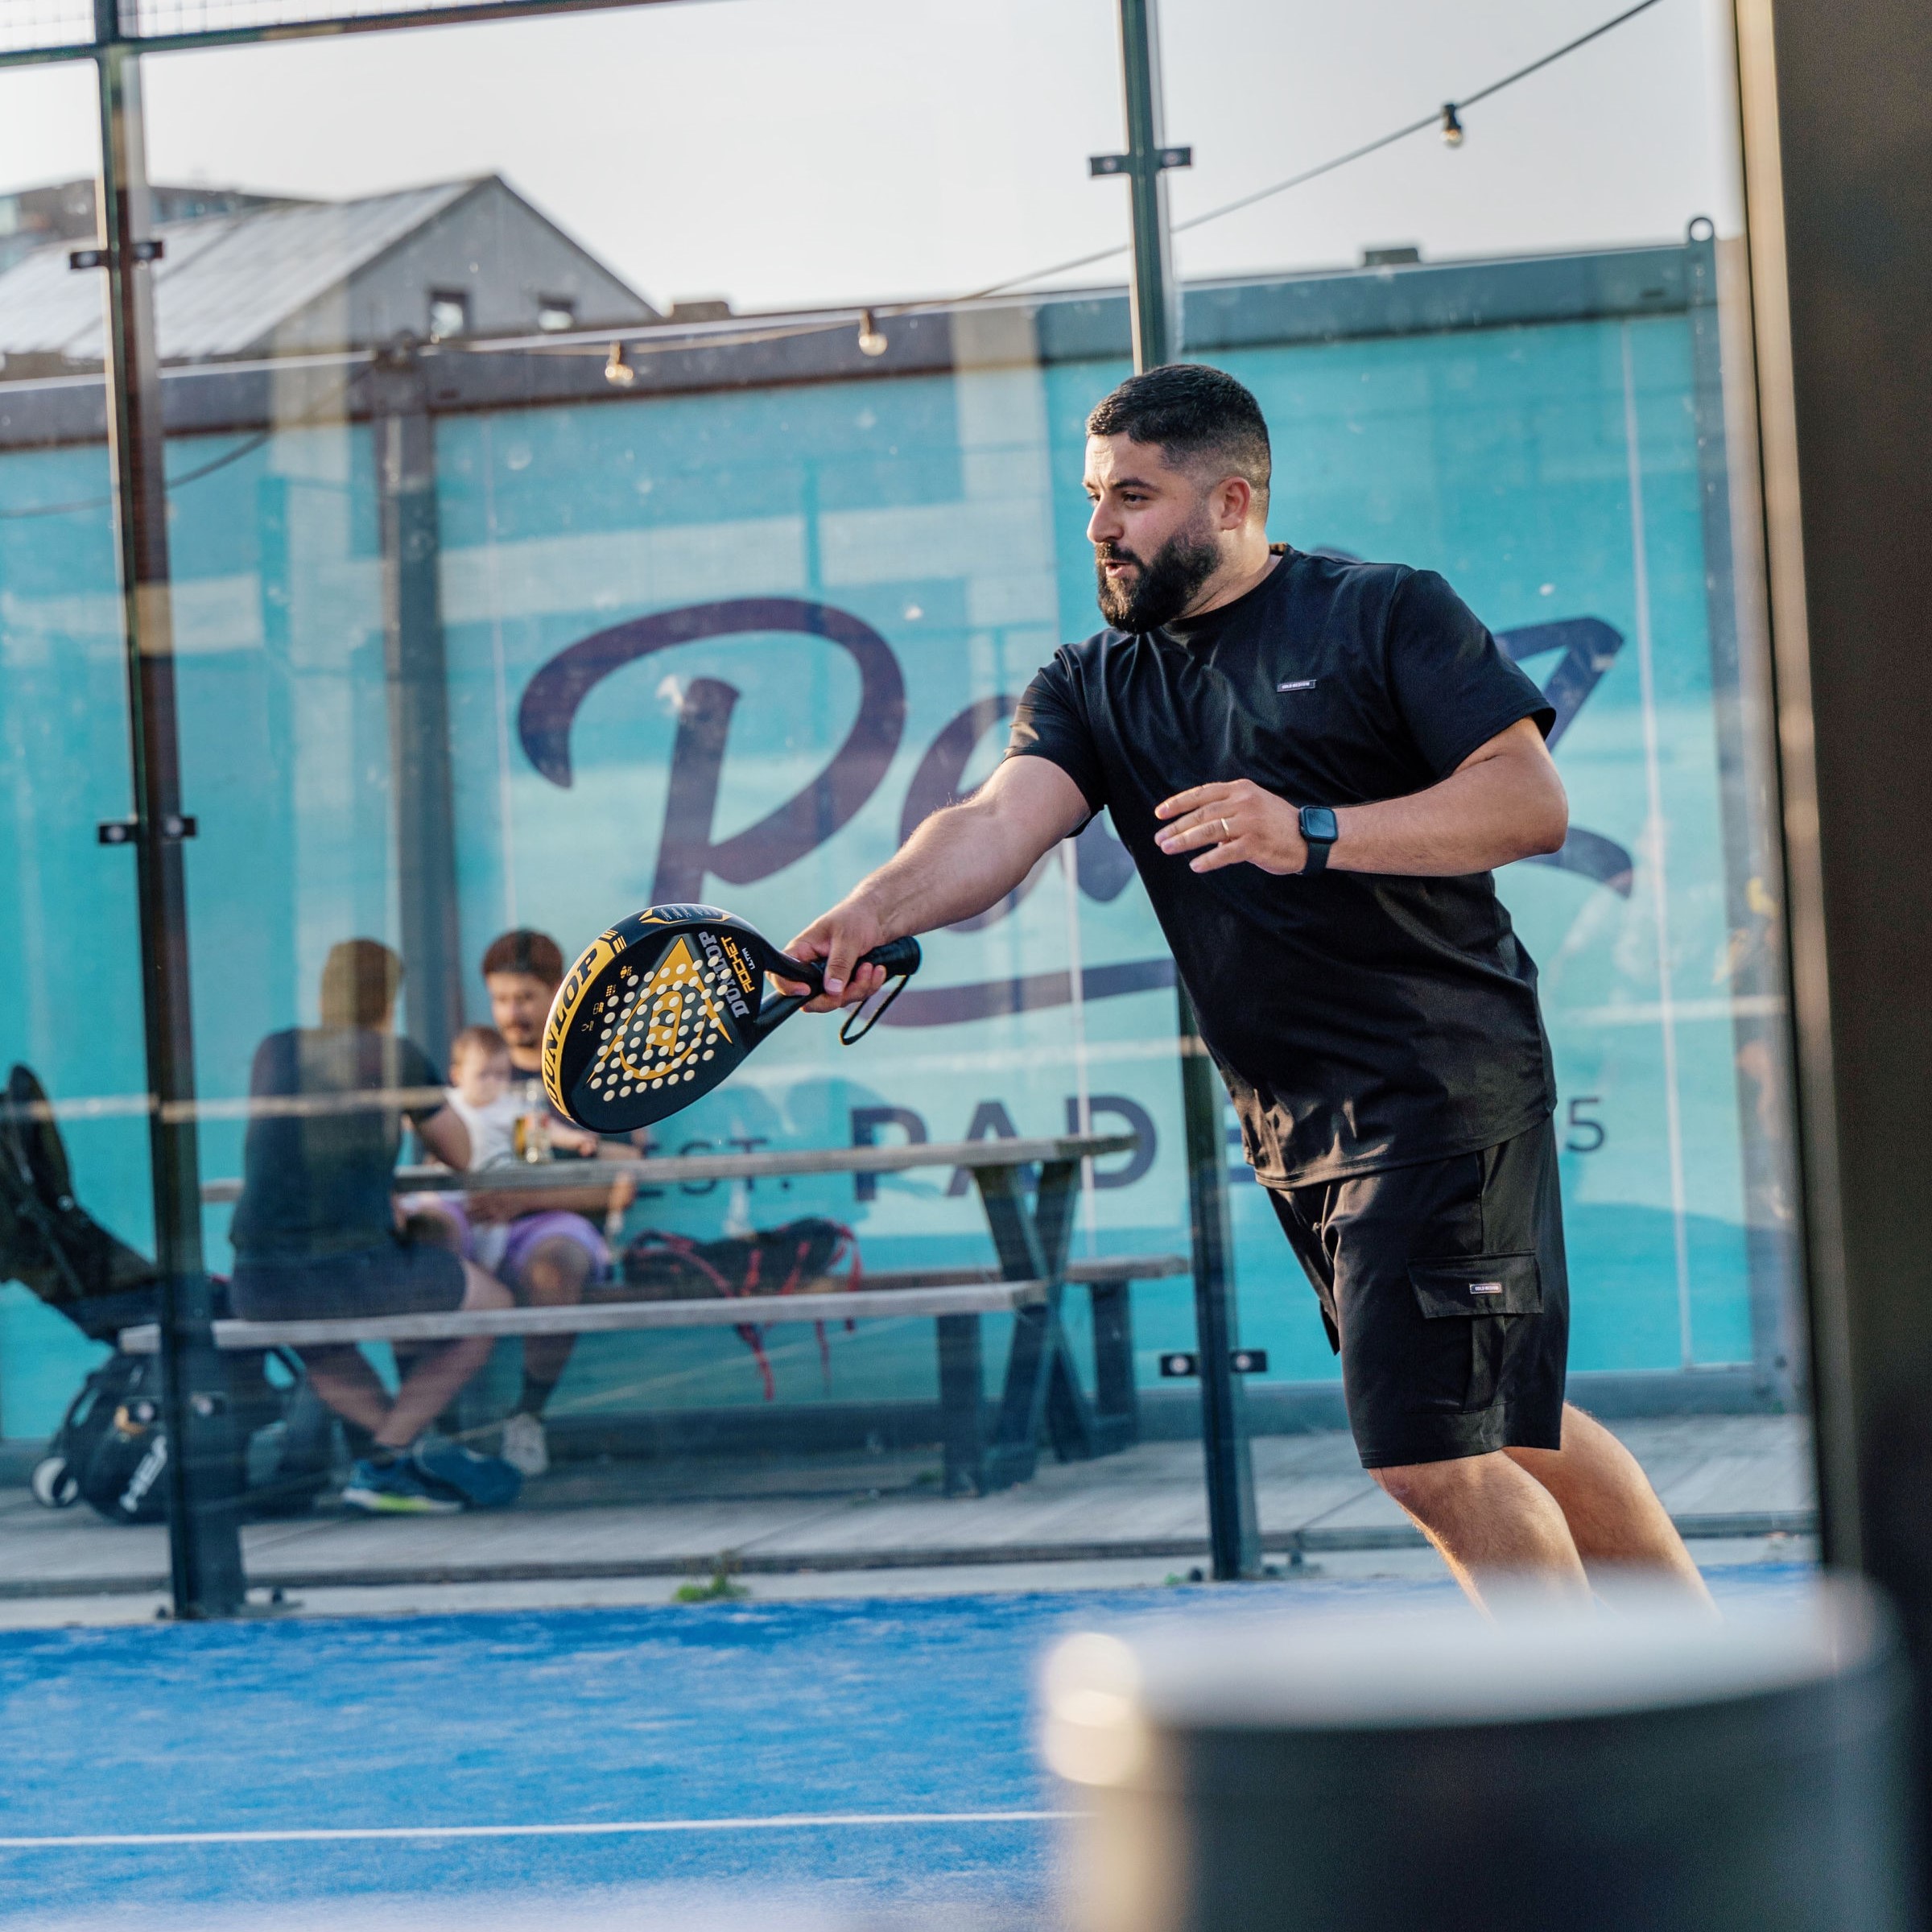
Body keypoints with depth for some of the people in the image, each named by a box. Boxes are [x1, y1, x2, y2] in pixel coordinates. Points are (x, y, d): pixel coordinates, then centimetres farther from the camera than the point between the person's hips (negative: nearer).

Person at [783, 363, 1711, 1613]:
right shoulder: (1091, 688, 11)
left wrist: (1310, 834, -24)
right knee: (1508, 1427, 15)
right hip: (1301, 1128, 6)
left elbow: (1533, 803, -12)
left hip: (1443, 1085, -6)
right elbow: (1000, 823, -7)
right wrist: (880, 909, -28)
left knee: (1432, 1452, -15)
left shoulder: (1388, 614, -3)